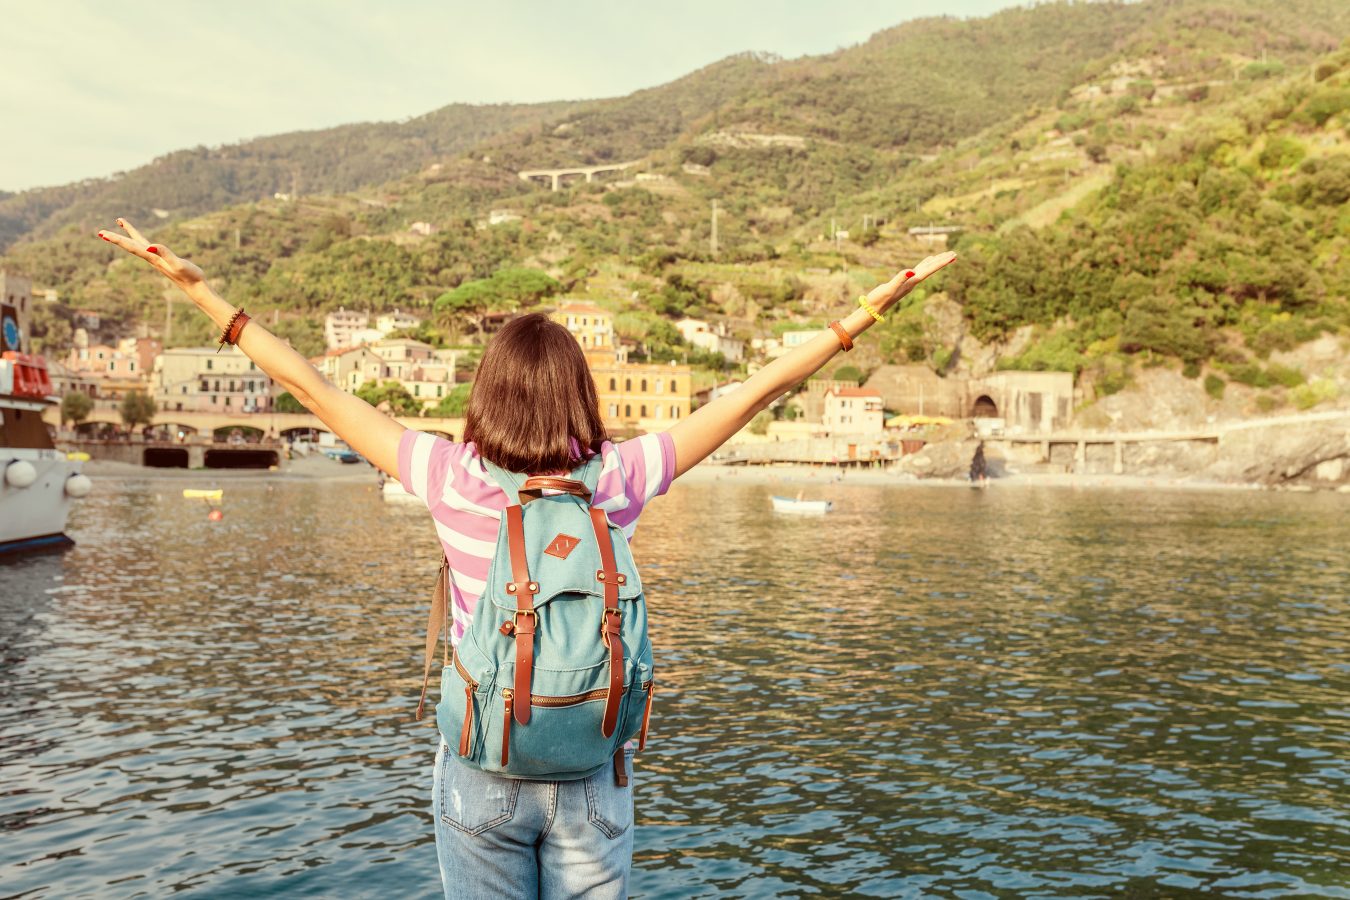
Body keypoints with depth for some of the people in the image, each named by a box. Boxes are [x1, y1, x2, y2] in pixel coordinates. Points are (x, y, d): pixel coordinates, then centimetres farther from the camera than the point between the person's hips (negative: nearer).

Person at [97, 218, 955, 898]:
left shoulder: (454, 479, -11)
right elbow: (753, 393, -5)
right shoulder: (620, 480, -10)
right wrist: (869, 310, 2)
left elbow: (313, 387, -6)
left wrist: (200, 289, 3)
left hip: (482, 771, 0)